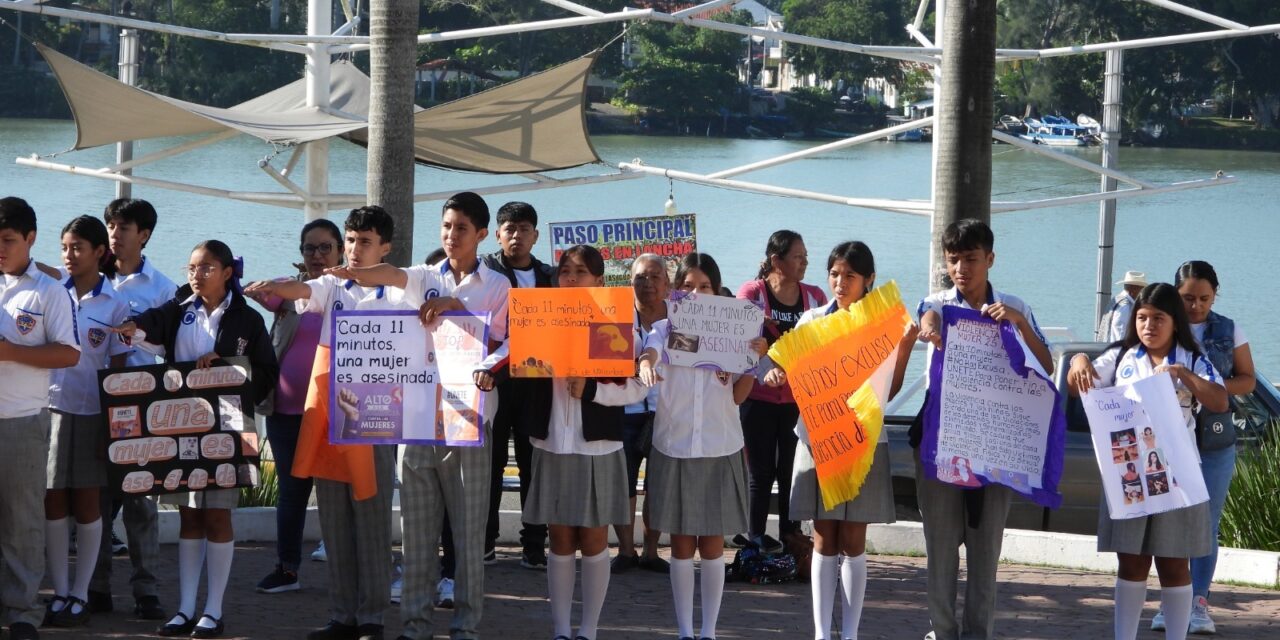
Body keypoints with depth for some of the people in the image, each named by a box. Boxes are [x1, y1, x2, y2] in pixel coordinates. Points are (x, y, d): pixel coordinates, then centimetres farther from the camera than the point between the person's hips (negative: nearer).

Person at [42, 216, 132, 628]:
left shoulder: (115, 305, -2)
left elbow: (119, 368, -1)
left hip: (92, 412, -2)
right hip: (50, 407, 2)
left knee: (86, 503, 4)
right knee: (53, 502, 2)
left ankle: (80, 594, 12)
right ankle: (59, 593, 10)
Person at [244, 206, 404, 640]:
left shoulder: (396, 295, 5)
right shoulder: (333, 287, 11)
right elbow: (305, 291, -10)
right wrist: (271, 288, -31)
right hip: (326, 415, 4)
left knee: (371, 520, -2)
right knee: (333, 521, 7)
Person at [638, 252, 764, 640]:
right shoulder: (664, 330, 1)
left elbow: (738, 396, 1)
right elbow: (648, 352, -22)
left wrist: (756, 358, -14)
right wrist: (646, 366, -45)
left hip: (719, 449, 0)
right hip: (674, 448, 0)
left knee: (713, 545, 4)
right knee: (681, 545, 5)